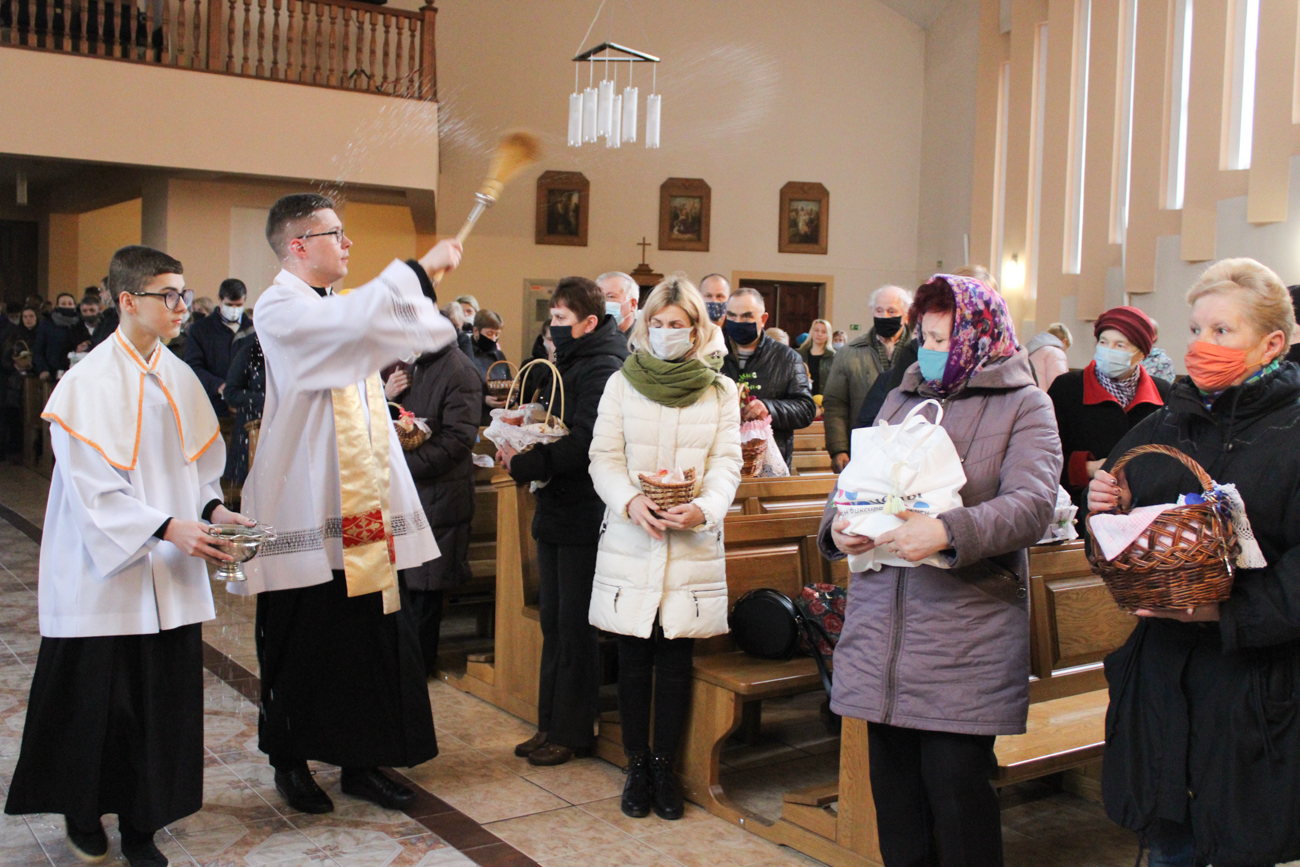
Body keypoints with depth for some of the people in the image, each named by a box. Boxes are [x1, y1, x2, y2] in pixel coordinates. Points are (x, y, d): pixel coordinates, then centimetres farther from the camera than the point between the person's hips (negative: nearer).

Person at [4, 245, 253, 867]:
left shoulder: (179, 377, 7)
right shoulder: (89, 382, -10)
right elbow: (93, 487, -16)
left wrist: (212, 511, -4)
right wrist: (167, 528, -24)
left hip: (171, 574, 5)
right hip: (104, 571, -5)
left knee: (163, 699, 6)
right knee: (98, 695, 3)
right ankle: (83, 813, 27)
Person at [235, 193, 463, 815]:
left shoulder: (339, 310, 15)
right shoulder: (281, 309, -12)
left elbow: (425, 332, 21)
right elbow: (359, 319, -30)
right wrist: (421, 268, -22)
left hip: (362, 508, 8)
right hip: (307, 510, -8)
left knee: (373, 636, 10)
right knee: (303, 643, 5)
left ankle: (360, 762, 22)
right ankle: (290, 762, 23)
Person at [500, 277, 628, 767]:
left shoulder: (602, 370, -15)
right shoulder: (568, 363, 16)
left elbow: (582, 446, -24)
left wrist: (522, 463, -18)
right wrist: (519, 449, 1)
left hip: (584, 518, -9)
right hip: (557, 510, 9)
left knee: (575, 628, 0)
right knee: (553, 622, 13)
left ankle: (571, 732, 11)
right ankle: (551, 726, 23)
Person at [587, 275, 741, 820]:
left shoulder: (721, 391, 7)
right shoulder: (622, 383, 6)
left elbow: (726, 464, 1)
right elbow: (604, 458, 2)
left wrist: (703, 509, -19)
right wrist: (632, 502, -17)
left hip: (692, 545, 0)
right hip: (629, 543, 0)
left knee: (676, 661, 5)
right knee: (633, 660, 5)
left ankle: (664, 767, 18)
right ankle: (636, 766, 19)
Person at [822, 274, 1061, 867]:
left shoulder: (1023, 406, 1)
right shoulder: (900, 400, 16)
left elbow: (1033, 504, -13)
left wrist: (950, 532, -29)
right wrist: (838, 523, -5)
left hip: (967, 634, -5)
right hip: (881, 625, 5)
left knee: (955, 785, -4)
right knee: (894, 785, 12)